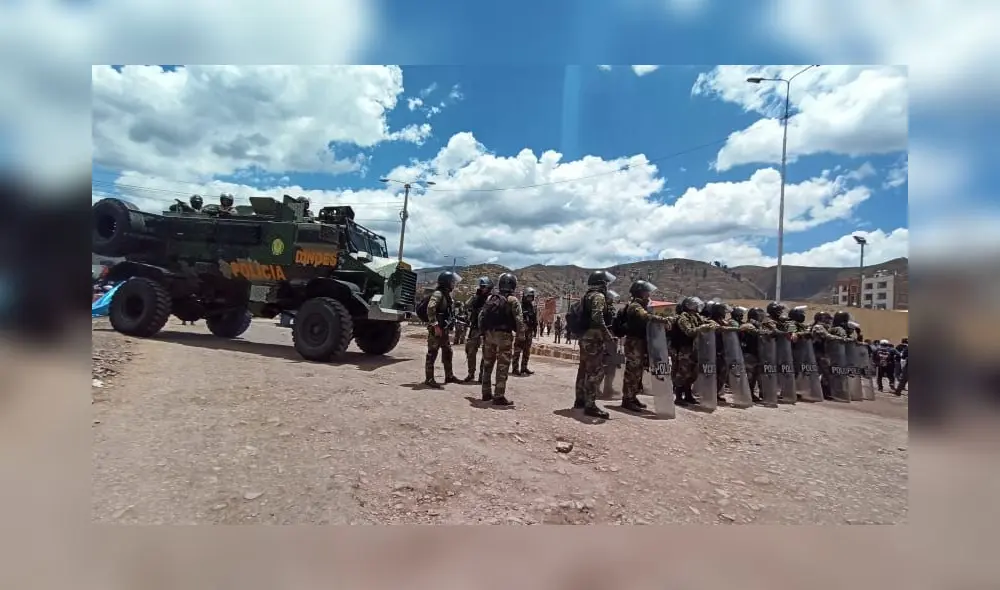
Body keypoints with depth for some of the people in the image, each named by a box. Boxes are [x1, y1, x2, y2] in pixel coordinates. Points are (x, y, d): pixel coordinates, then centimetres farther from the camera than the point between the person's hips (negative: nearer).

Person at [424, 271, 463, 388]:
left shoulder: (447, 295, 16)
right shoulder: (438, 293, -14)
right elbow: (430, 309, -28)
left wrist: (448, 328, 21)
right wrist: (435, 325, -28)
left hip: (444, 330, 10)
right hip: (436, 330, -10)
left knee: (448, 353, 17)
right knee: (432, 354, -3)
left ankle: (449, 376, 29)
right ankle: (429, 379, 2)